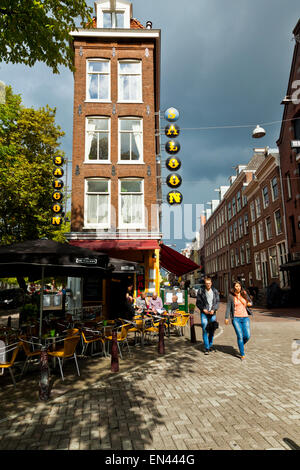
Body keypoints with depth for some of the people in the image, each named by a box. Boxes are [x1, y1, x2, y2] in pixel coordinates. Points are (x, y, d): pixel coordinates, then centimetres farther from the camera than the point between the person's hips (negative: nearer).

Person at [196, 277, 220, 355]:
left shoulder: (215, 291, 4)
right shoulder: (200, 291, -4)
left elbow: (218, 302, 5)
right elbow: (198, 302, 1)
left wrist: (214, 309, -10)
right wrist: (203, 309, -12)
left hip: (212, 313, 3)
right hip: (204, 313, -2)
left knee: (212, 330, 8)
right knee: (205, 330, -8)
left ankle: (210, 345, 27)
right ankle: (206, 348, -1)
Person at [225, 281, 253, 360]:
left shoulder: (244, 294, 6)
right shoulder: (231, 296, -1)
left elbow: (250, 302, 20)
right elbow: (228, 307, 0)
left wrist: (250, 304, -4)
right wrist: (226, 318, -7)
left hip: (245, 317, 3)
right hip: (236, 318, -3)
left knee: (247, 336, -3)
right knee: (240, 336, -7)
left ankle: (241, 344, 31)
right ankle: (242, 354, 8)